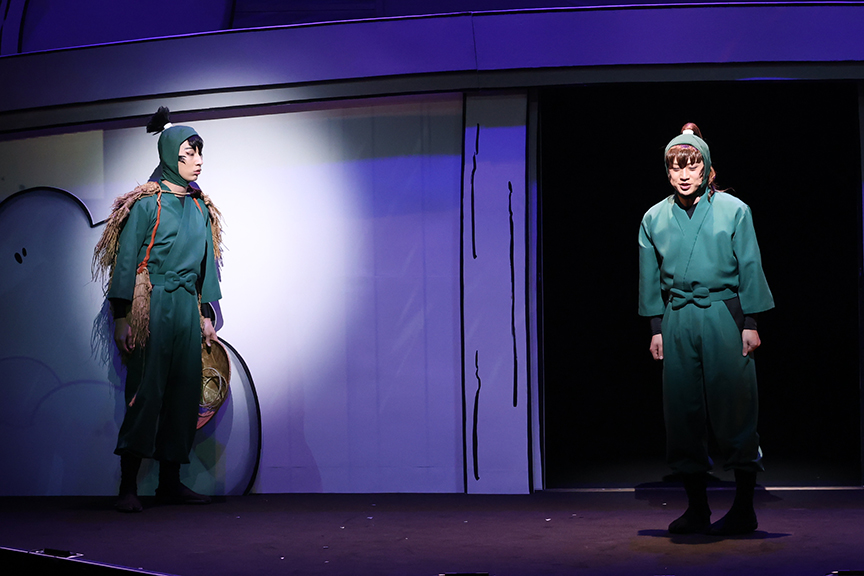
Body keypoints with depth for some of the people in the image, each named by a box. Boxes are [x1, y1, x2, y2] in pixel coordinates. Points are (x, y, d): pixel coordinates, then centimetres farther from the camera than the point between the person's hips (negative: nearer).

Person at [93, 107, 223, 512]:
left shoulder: (200, 207, 15)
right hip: (152, 307, -6)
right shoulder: (146, 203, -3)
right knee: (147, 391, -11)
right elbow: (127, 259, -7)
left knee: (184, 392, 4)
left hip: (187, 307, 6)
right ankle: (128, 487, -9)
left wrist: (206, 314, 12)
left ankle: (170, 483, 11)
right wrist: (122, 316, -13)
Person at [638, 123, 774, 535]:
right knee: (683, 409, 2)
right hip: (677, 320, 3)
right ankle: (697, 509, 11)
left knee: (735, 406, -3)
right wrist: (656, 328, 9)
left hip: (724, 315, -3)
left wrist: (750, 323, -2)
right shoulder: (654, 218, 9)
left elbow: (750, 269, 2)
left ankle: (744, 508, 5)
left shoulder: (734, 211, 1)